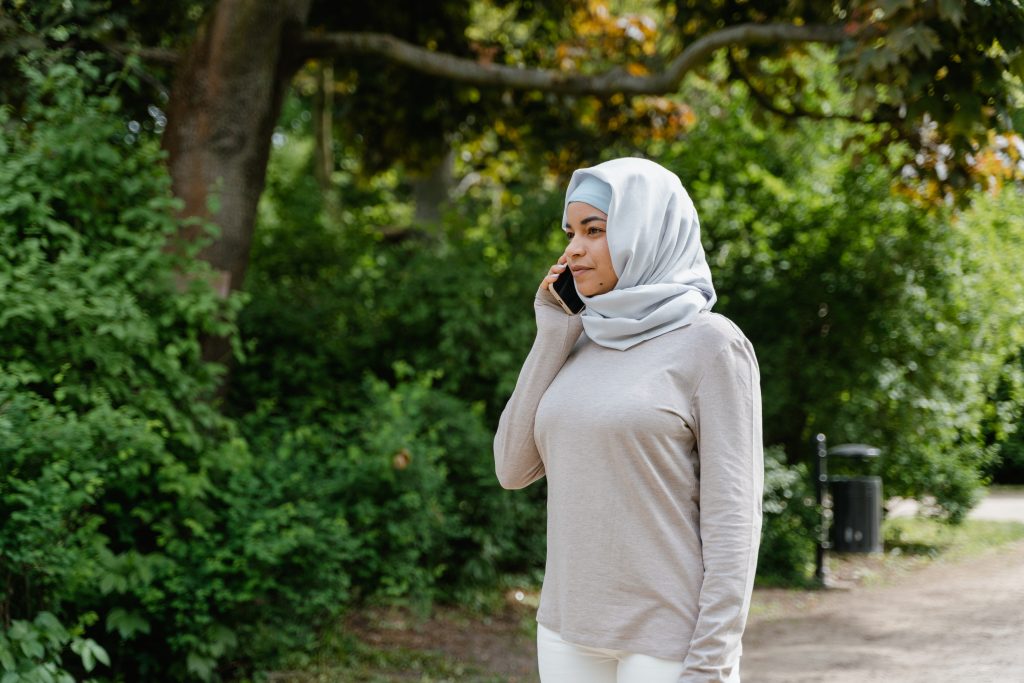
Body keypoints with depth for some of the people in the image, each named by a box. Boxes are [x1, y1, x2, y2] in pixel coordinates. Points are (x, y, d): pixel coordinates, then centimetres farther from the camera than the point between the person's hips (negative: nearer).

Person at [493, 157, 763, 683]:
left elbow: (733, 514, -12)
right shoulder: (581, 342, 11)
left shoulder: (712, 345, -8)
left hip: (669, 640, -6)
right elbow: (514, 468, 5)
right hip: (570, 631, 6)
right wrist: (551, 336, 1)